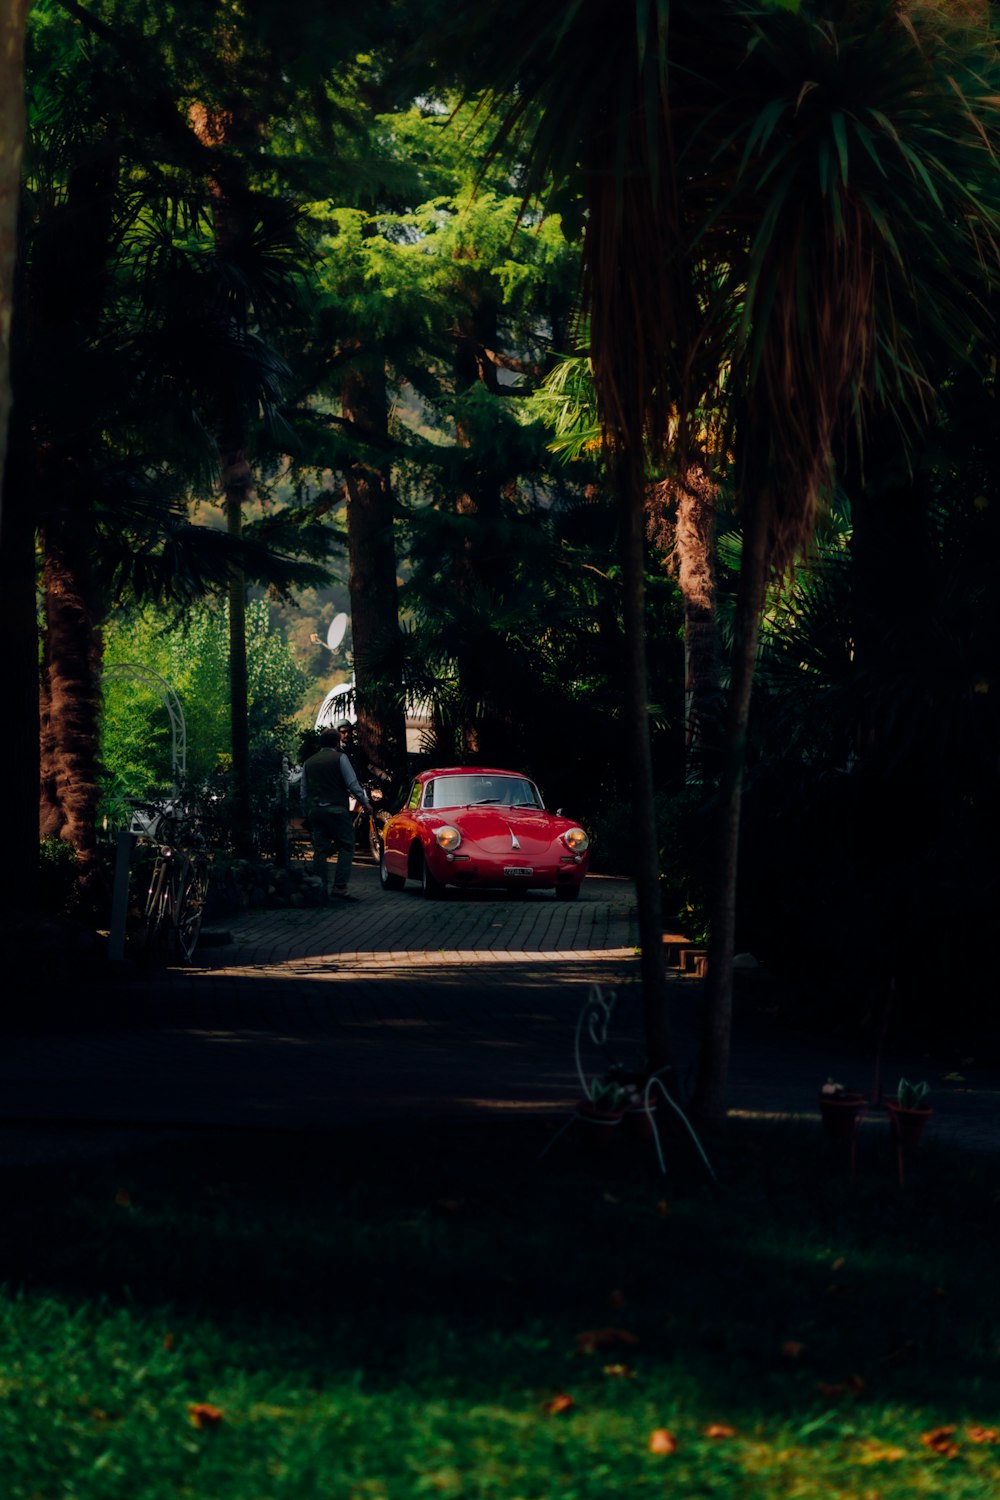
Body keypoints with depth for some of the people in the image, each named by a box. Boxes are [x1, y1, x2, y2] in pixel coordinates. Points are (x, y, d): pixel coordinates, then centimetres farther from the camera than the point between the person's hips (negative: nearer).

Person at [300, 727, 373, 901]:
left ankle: (320, 889, 4)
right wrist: (365, 802, 3)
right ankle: (339, 887, -15)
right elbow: (352, 783, -7)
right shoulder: (340, 758, -1)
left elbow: (303, 792, 16)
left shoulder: (309, 762, 15)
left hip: (314, 810, 5)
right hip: (336, 809, -5)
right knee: (346, 848, -2)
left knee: (320, 850, 8)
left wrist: (306, 815, 21)